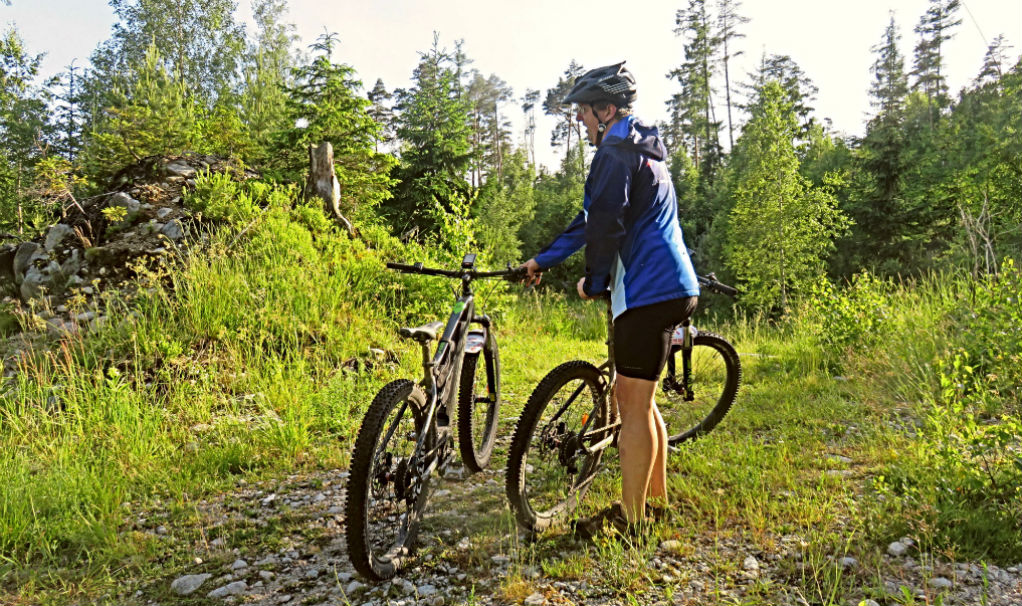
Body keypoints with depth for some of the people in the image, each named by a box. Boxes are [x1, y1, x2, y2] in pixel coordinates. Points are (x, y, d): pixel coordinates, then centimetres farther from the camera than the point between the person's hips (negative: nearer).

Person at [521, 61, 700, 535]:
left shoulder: (616, 152, -9)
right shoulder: (641, 149, 24)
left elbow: (606, 225, -19)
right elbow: (594, 218, 27)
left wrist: (594, 282, -4)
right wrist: (544, 259, 28)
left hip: (649, 291, -10)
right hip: (671, 286, 10)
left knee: (633, 406, -4)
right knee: (638, 398, 18)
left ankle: (630, 519, 7)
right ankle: (656, 499, 29)